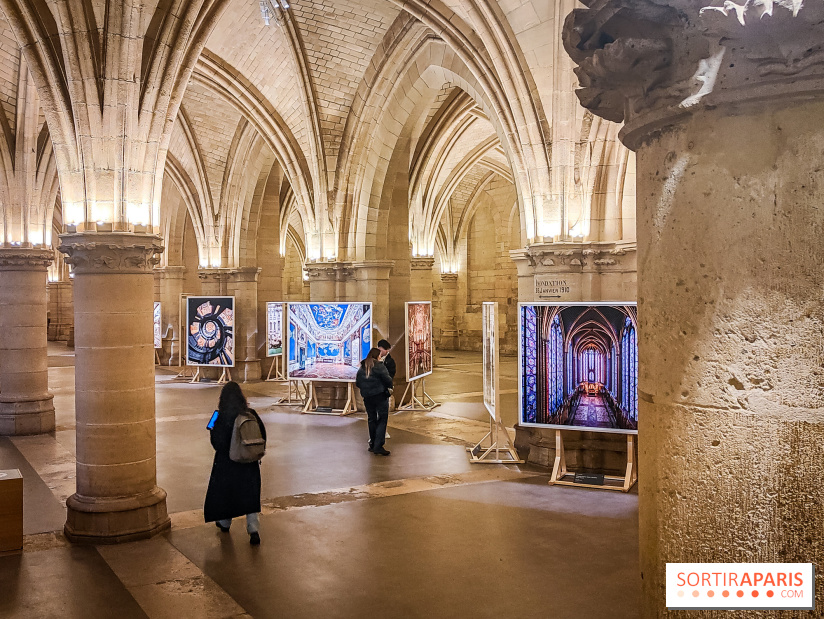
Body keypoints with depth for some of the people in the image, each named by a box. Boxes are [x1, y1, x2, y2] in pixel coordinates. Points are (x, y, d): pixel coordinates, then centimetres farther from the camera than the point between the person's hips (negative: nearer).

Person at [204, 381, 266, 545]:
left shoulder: (222, 417, -17)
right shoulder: (251, 414, -8)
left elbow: (218, 443, -17)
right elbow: (262, 436, -1)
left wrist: (212, 431, 2)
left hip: (227, 463, -2)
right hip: (249, 463, 2)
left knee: (224, 490, 21)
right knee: (250, 494, 8)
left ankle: (225, 523, 39)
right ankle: (254, 530, -3)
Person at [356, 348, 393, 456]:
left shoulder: (362, 368, 8)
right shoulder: (379, 366, -10)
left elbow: (357, 383, 10)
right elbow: (387, 380, -11)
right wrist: (390, 386, 9)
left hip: (367, 397, 6)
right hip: (380, 395, -6)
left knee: (372, 420, 16)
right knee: (382, 419, -4)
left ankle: (372, 445, 19)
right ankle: (378, 446, -12)